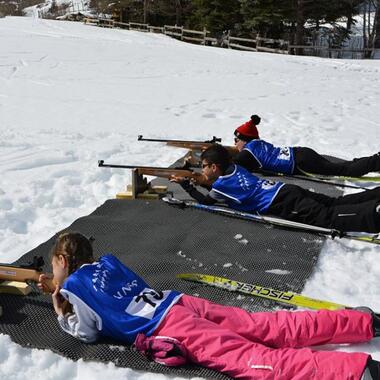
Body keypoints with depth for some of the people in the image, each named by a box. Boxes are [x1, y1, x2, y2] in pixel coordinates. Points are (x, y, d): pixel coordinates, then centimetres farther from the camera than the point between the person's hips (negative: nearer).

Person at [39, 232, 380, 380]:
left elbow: (88, 333, 6)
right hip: (184, 303, 7)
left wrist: (63, 316, 22)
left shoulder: (72, 286, 6)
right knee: (274, 329, 4)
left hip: (170, 331, -7)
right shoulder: (107, 262, 25)